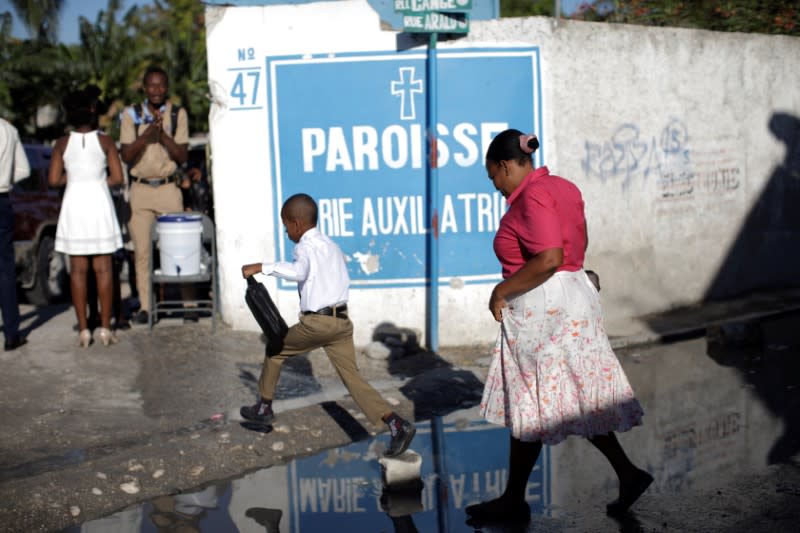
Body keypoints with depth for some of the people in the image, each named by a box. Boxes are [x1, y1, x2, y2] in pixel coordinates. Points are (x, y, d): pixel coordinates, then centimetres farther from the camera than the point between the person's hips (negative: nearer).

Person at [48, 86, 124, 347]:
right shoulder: (105, 141, -2)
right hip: (99, 203, -1)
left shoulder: (62, 144, 1)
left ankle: (83, 329, 4)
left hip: (73, 204, 1)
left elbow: (53, 180, -1)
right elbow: (117, 177, -6)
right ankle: (105, 328, 4)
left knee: (78, 270, 5)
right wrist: (97, 180, 10)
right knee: (103, 269, 4)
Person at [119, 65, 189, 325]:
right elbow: (126, 156, -3)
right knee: (142, 251, 0)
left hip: (169, 188, 0)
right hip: (140, 189, 1)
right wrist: (146, 135, -17)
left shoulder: (178, 114, 4)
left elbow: (182, 155, -1)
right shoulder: (131, 114, 4)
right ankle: (145, 307, 5)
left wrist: (163, 135, -15)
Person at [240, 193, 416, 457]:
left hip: (316, 322, -7)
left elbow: (298, 271, -29)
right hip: (341, 320, 7)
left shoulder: (306, 246, -7)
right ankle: (396, 424, -12)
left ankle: (264, 408, 31)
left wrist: (262, 267, -25)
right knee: (353, 378, 4)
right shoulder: (331, 245, 20)